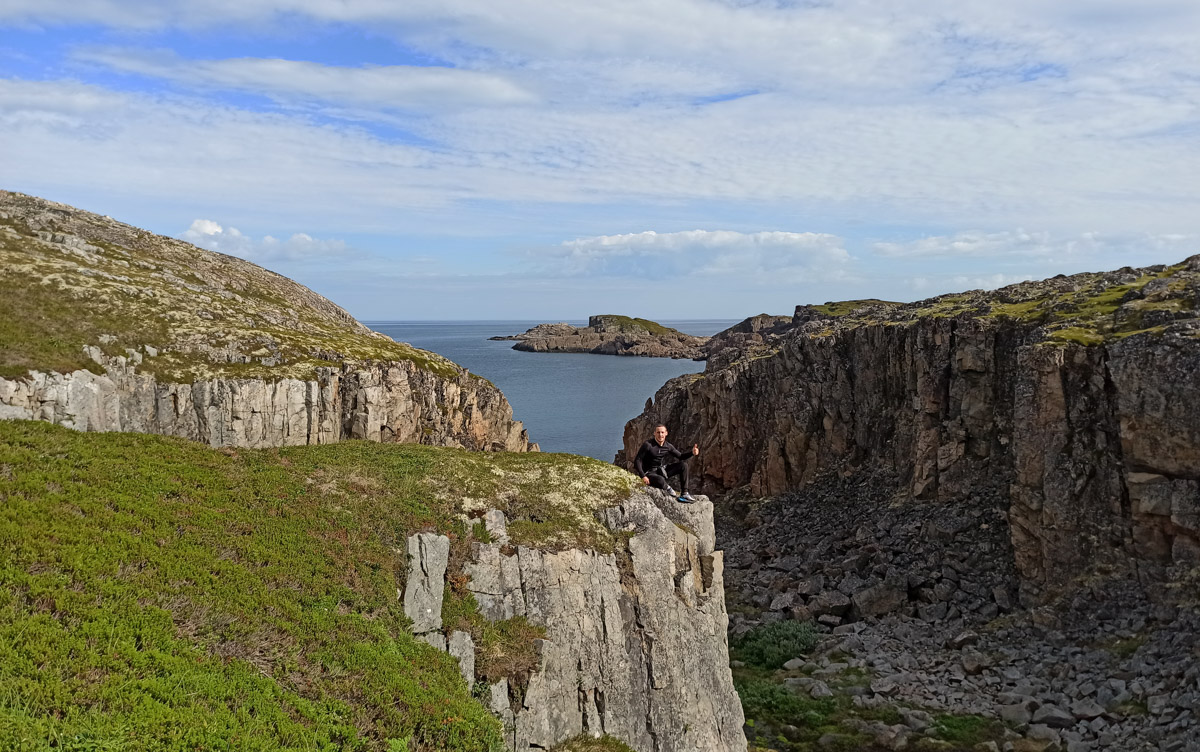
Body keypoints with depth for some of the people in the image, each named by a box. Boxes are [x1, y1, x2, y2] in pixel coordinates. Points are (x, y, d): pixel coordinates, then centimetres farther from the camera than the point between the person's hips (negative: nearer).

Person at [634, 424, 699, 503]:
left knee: (683, 465, -10)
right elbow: (637, 461, -16)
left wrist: (692, 453, -11)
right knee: (660, 480, -40)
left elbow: (681, 457, 8)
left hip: (662, 471, 6)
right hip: (650, 473, -6)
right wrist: (643, 476, -25)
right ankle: (667, 487, -2)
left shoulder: (668, 446, 1)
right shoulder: (648, 445, -16)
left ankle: (684, 493, -9)